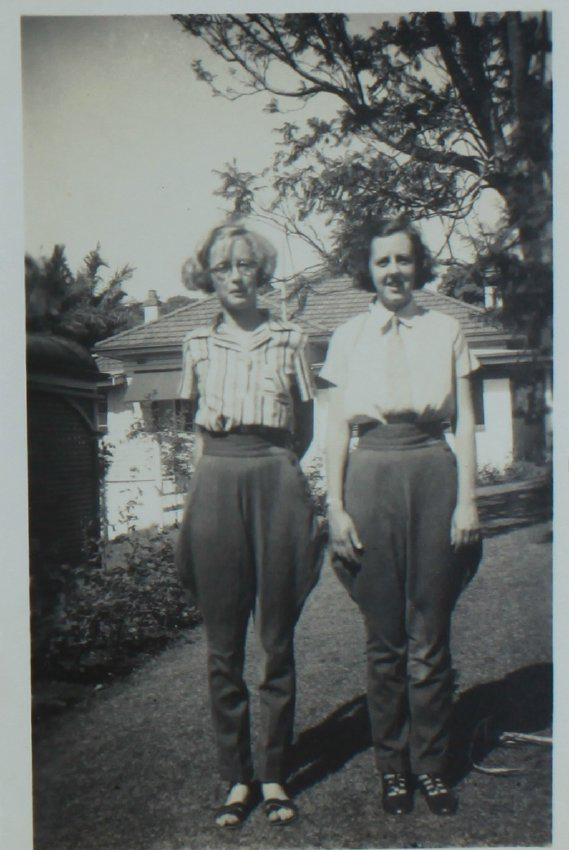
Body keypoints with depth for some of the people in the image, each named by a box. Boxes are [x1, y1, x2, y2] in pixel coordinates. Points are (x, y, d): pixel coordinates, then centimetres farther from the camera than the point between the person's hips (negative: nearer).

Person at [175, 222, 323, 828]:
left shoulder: (290, 339, 7)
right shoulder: (198, 345, 12)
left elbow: (304, 429, 14)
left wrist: (268, 462, 9)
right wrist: (210, 478, 10)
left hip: (276, 483, -1)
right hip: (216, 486, 1)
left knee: (277, 641, 3)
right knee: (223, 646, 3)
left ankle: (273, 774, 16)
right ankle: (236, 776, 15)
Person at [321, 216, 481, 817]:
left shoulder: (446, 331, 12)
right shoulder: (347, 338, 11)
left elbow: (465, 423, 8)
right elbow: (336, 429, 7)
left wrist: (467, 498, -1)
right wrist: (336, 507, -1)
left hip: (433, 473, 0)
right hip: (372, 476, 0)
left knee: (431, 636, 3)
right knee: (383, 637, 5)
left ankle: (431, 764, 18)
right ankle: (391, 766, 19)